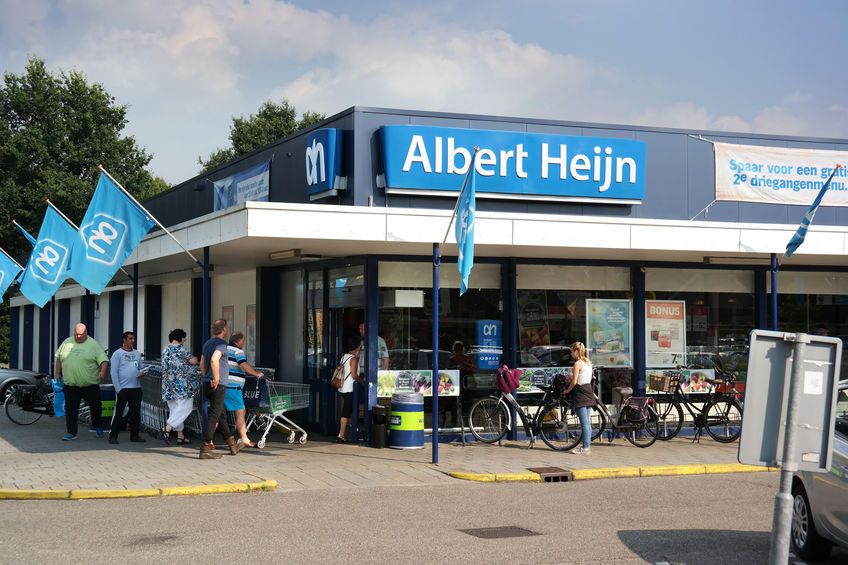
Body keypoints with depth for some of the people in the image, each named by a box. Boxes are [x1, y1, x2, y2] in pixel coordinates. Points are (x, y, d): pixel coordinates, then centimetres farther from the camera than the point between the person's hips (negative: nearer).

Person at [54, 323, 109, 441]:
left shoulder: (93, 344, -2)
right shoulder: (67, 343, 8)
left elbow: (104, 360, -8)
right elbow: (59, 358, 20)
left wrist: (103, 371, -24)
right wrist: (58, 373, 18)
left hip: (90, 384, -2)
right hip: (70, 385, 2)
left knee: (95, 406, 3)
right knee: (70, 409, 1)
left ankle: (97, 426, 27)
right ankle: (71, 433, 9)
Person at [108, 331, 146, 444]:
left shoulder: (137, 353, 13)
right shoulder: (117, 354, -2)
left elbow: (141, 368, 19)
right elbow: (114, 372, -6)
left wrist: (142, 373, -5)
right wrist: (118, 388, -12)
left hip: (136, 388, 5)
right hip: (122, 388, -5)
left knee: (136, 413, 9)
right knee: (119, 413, -3)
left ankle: (134, 435, 18)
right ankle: (113, 436, 4)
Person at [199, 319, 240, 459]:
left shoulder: (207, 343, 15)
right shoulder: (221, 343, -13)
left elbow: (202, 364, 21)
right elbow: (214, 360, -29)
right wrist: (216, 378, -22)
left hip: (207, 384, 9)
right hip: (218, 385, -9)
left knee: (222, 415, 17)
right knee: (214, 416, -7)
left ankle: (232, 445, 27)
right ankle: (205, 449, -8)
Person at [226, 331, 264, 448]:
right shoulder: (237, 351, -5)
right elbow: (244, 365, -18)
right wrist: (257, 374, -7)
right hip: (232, 386, -8)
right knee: (240, 412, -2)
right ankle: (244, 440, -1)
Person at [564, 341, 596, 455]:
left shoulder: (578, 363, -14)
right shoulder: (588, 362, 12)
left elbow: (574, 382, -16)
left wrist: (567, 390, 0)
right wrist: (570, 379, 16)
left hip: (580, 393, -9)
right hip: (588, 391, 9)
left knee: (584, 423, -8)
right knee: (587, 422, 11)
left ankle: (585, 448, -7)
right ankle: (586, 445, 15)